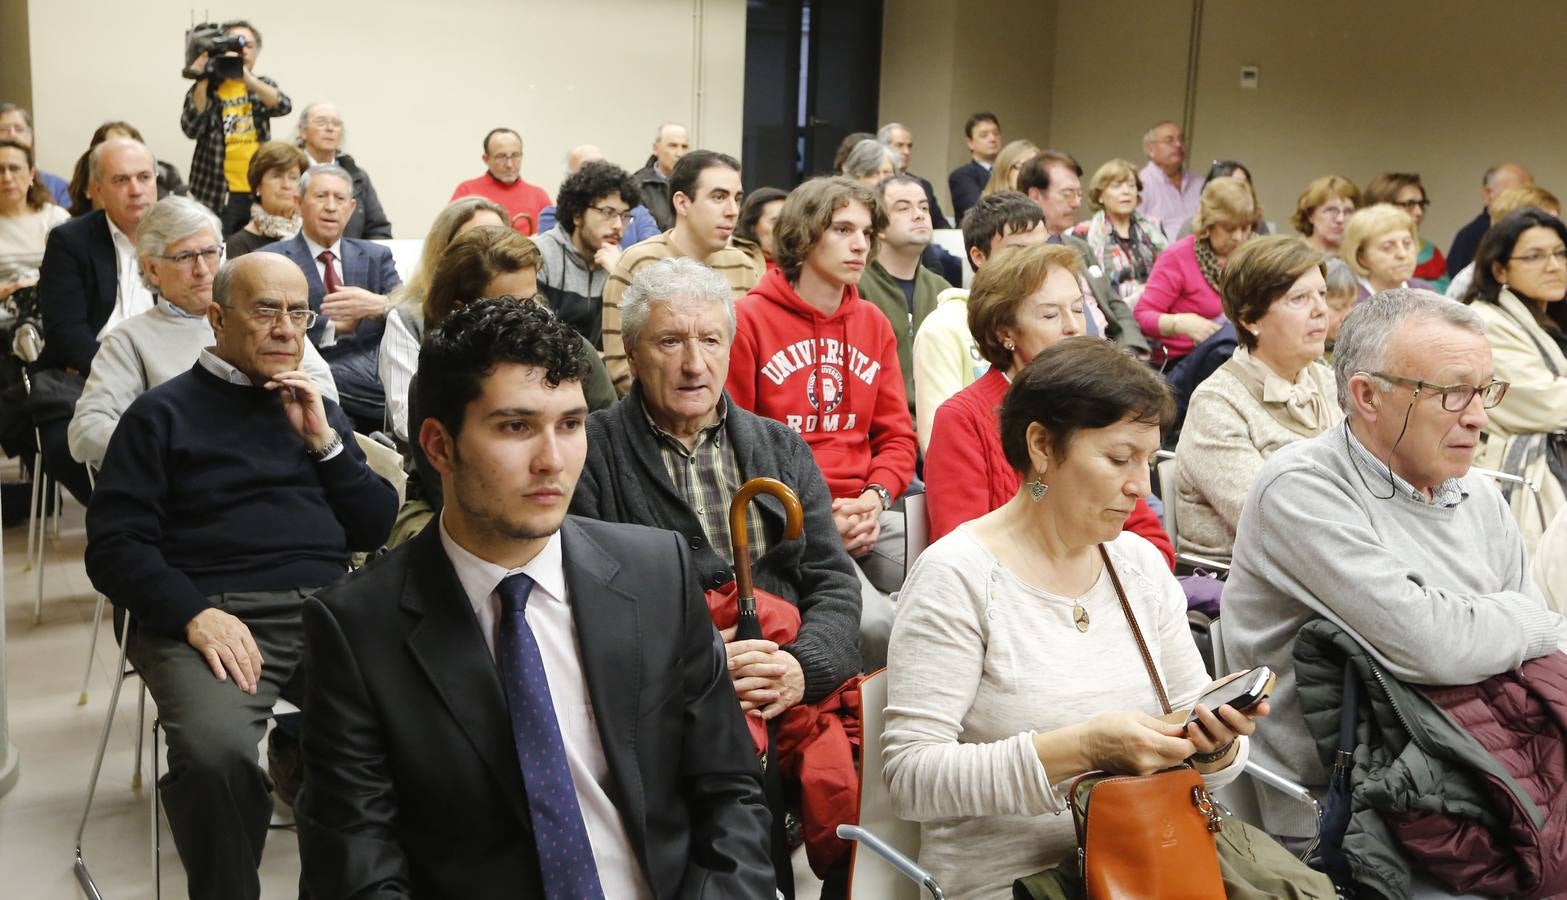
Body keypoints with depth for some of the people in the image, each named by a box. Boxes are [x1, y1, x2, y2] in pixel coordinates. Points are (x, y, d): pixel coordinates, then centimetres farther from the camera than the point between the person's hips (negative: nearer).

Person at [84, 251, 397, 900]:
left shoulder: (320, 408, 24)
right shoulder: (163, 414, 12)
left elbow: (374, 529, 17)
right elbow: (114, 546, 2)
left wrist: (323, 440, 4)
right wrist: (193, 613, -15)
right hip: (210, 613, -3)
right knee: (215, 751, -35)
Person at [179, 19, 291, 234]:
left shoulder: (263, 85, 11)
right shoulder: (207, 88, 4)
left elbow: (283, 106, -12)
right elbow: (191, 129, -11)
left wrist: (246, 77, -27)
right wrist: (202, 81, -15)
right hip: (217, 194, -3)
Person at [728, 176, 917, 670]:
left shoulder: (874, 323, 16)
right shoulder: (750, 319, -1)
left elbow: (896, 434, 15)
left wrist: (876, 496, -5)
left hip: (863, 515, 5)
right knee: (871, 622, -28)